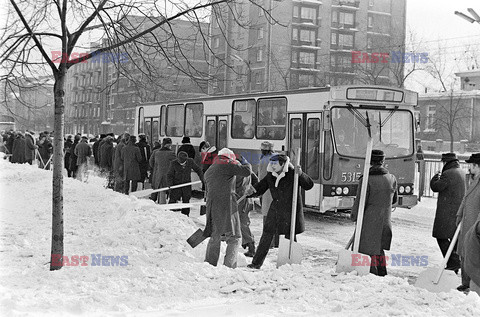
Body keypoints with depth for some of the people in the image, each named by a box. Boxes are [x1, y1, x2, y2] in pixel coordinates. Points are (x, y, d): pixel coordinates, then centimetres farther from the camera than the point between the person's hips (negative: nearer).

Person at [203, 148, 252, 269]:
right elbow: (246, 171, -7)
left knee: (214, 237, 16)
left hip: (212, 207, 7)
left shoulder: (208, 171, 23)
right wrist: (246, 164, 15)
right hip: (227, 205, -7)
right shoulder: (228, 165, -1)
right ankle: (228, 265, -10)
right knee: (234, 238, -1)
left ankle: (209, 264, 14)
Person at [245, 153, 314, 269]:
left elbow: (309, 185, -13)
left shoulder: (292, 173, -12)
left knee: (290, 238, 4)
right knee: (267, 235, 7)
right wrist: (253, 190, -17)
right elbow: (261, 187, 5)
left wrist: (300, 174, -29)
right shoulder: (270, 175, 2)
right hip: (275, 209, 5)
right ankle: (257, 263, 15)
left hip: (291, 210, -5)